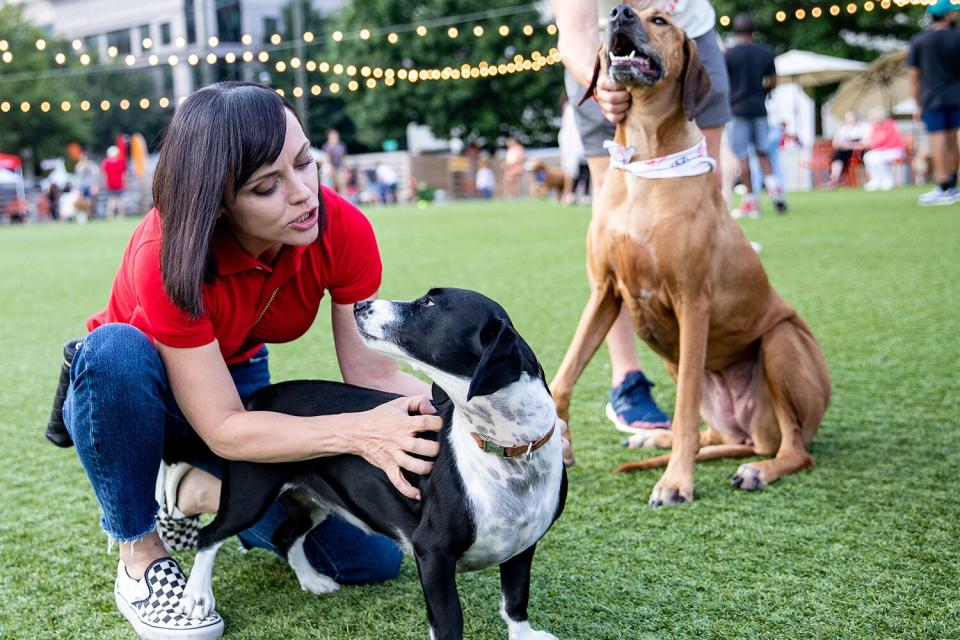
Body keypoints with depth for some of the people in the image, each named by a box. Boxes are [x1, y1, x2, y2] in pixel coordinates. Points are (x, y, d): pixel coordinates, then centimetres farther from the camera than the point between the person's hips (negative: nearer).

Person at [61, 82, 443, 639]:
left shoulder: (343, 230, -24)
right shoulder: (167, 257, -36)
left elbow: (372, 373, -20)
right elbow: (224, 429, -34)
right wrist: (359, 432, -47)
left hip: (240, 380, 3)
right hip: (127, 396, -3)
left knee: (371, 556, -11)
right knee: (118, 348, -41)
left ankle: (198, 490, 9)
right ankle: (140, 554, -16)